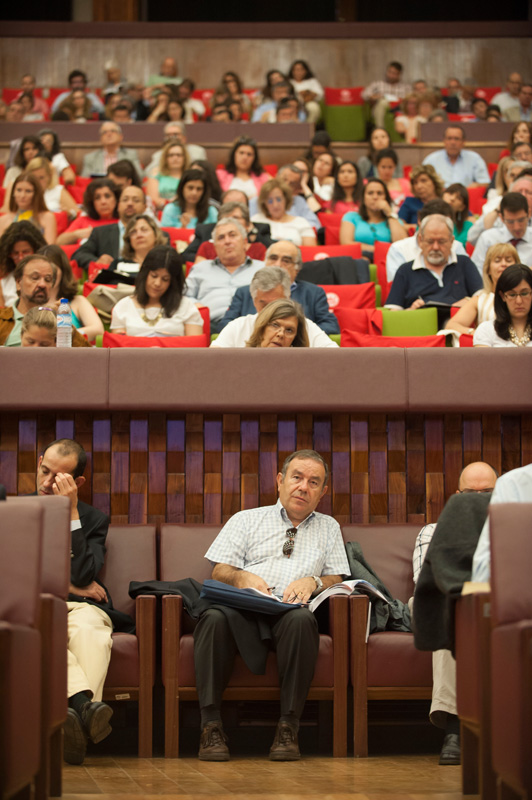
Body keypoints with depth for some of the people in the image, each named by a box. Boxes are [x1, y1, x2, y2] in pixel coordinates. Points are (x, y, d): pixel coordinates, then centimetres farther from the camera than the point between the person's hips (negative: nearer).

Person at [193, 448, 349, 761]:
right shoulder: (246, 520, 24)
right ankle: (212, 726, -33)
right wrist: (241, 577, -9)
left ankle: (288, 727, -34)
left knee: (301, 620, -38)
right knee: (215, 617, -36)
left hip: (291, 611, 0)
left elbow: (337, 579, 18)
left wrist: (313, 581, -4)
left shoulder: (329, 528, 28)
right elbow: (220, 571, 14)